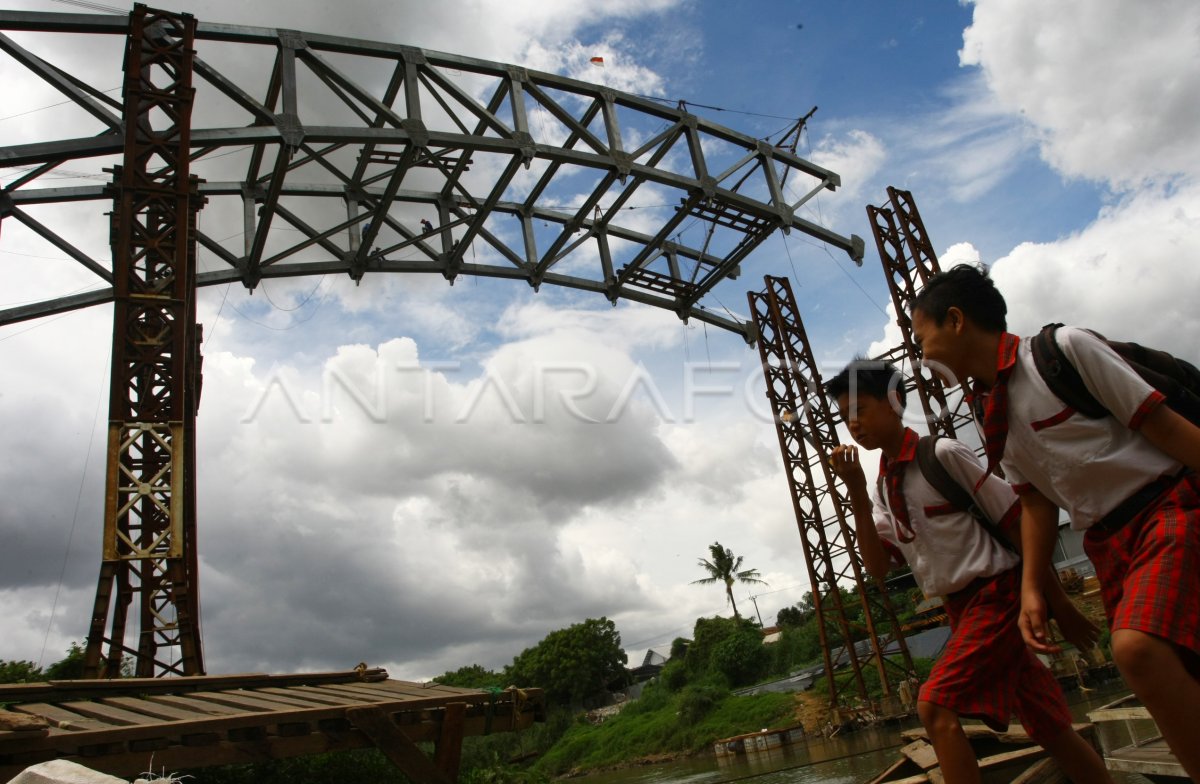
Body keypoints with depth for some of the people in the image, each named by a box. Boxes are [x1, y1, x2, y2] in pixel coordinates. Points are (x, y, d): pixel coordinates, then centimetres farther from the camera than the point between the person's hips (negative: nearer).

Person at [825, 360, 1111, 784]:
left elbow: (1017, 522, -10)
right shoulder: (883, 485, 6)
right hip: (961, 606, 7)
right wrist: (857, 493, -10)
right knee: (1047, 725, 11)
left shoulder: (943, 454, -14)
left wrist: (1058, 602, -6)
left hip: (998, 592, -7)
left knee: (935, 705, -17)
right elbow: (878, 567, -1)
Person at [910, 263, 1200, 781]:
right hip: (1105, 542, 7)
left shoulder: (1063, 348, -11)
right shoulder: (987, 414, 7)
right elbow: (1035, 499, 11)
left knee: (1137, 648, -27)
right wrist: (1032, 590, 5)